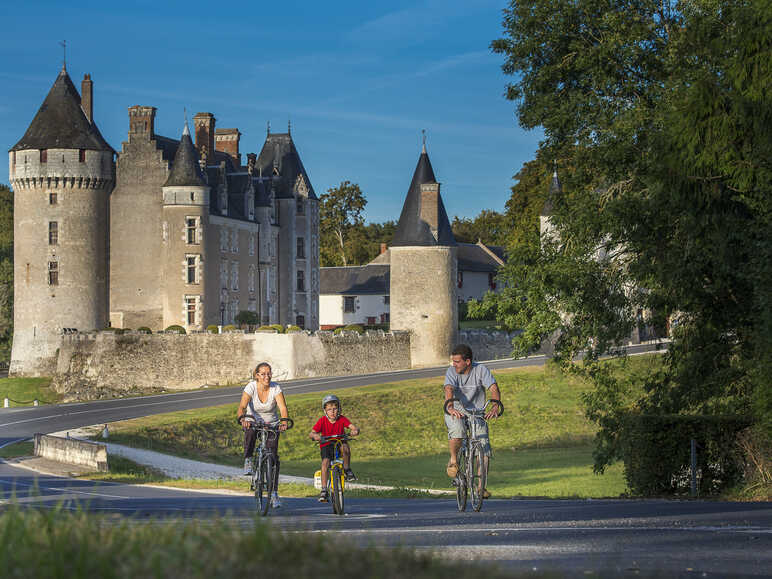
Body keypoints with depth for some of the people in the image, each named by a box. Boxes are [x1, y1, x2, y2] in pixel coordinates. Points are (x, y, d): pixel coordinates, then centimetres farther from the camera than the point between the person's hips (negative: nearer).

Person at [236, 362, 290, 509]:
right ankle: (248, 461, -20)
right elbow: (242, 407, -29)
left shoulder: (276, 388, -16)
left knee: (273, 456, -11)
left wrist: (284, 422, -48)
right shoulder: (251, 387, -18)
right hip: (254, 422, 0)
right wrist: (242, 419, -50)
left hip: (271, 424, 0)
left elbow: (283, 408, -28)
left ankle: (274, 493, -5)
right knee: (250, 432, -38)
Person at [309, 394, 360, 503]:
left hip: (339, 443, 0)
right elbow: (311, 434, -18)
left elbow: (353, 427, -19)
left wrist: (355, 431, -44)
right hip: (326, 446, 0)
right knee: (325, 462, -26)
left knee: (345, 447, -34)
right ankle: (324, 490, -23)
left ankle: (347, 469, -12)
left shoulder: (342, 419, -8)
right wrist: (315, 436, -42)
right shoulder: (322, 421, -10)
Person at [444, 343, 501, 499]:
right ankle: (453, 460, -8)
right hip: (456, 413, -1)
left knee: (484, 451, -10)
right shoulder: (451, 372, -12)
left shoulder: (481, 370, -12)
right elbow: (449, 390, -29)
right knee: (457, 431, -35)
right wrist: (451, 408, -49)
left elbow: (494, 388, -23)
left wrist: (495, 407, -42)